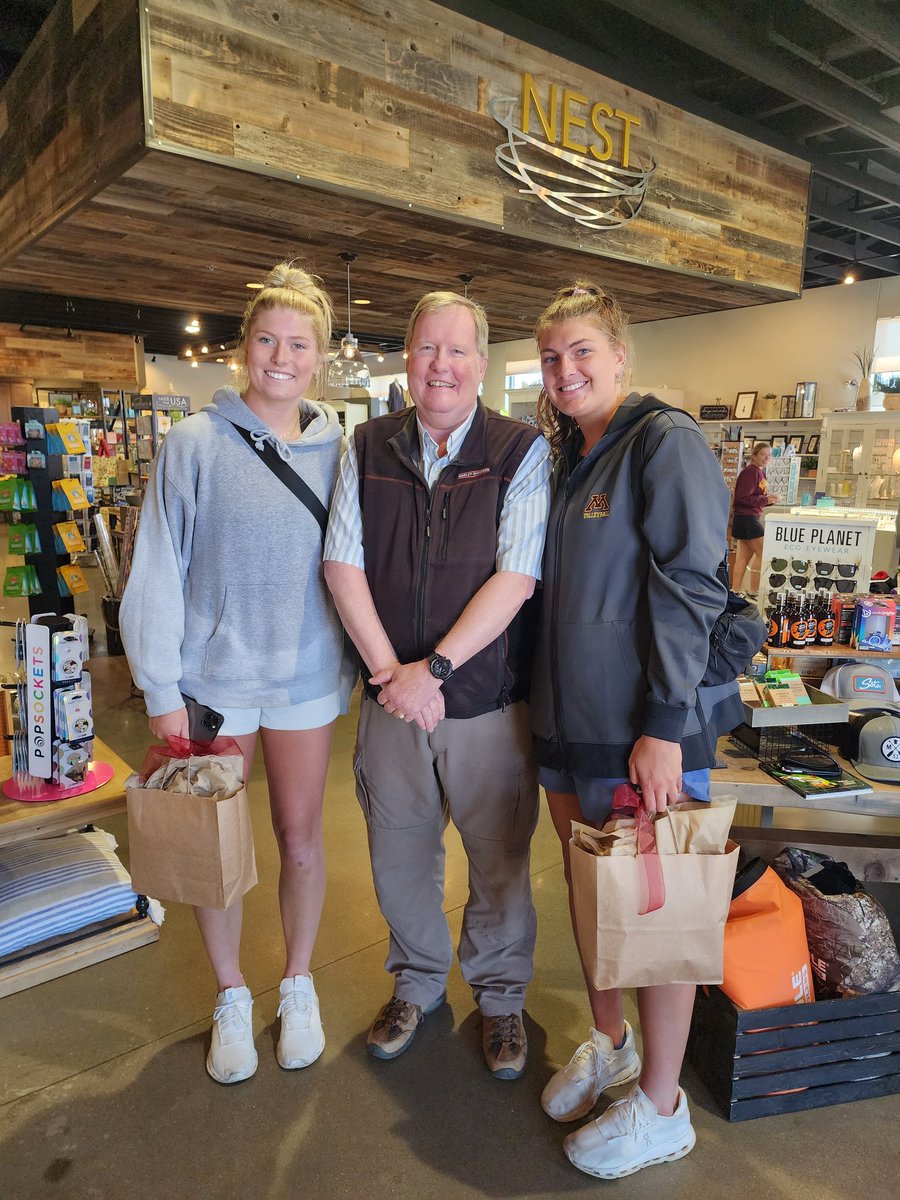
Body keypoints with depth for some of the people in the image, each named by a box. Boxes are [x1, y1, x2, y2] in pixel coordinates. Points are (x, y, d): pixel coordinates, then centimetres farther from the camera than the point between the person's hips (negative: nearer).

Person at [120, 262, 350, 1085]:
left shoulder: (336, 449, 1)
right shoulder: (195, 443, -6)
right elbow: (157, 574, -7)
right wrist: (162, 692, -8)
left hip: (306, 678, 2)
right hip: (214, 677, -1)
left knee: (301, 841, 14)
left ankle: (298, 985, 38)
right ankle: (231, 996, 37)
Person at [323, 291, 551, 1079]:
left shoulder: (521, 453, -5)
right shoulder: (368, 449, 4)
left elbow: (515, 578, -13)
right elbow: (343, 564, -2)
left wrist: (434, 668, -16)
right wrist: (391, 672, -11)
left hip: (490, 698, -2)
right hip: (392, 696, 3)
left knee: (500, 860, 13)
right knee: (398, 854, 18)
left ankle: (500, 996, 40)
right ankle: (418, 983, 44)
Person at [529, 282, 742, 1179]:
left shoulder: (665, 440, -9)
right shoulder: (565, 458, 13)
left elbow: (688, 589, -16)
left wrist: (664, 726, -20)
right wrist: (543, 694, 14)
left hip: (644, 729, -7)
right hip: (567, 717, 7)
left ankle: (660, 1109, 26)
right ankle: (607, 1044, 41)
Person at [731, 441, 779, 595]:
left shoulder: (760, 472, 14)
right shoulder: (750, 472, -15)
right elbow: (742, 497, -21)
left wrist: (769, 499, 2)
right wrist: (766, 499, -20)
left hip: (751, 517, 10)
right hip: (746, 518, -10)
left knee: (744, 557, 10)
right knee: (763, 553, -6)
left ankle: (736, 592, 14)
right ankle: (754, 592, -1)